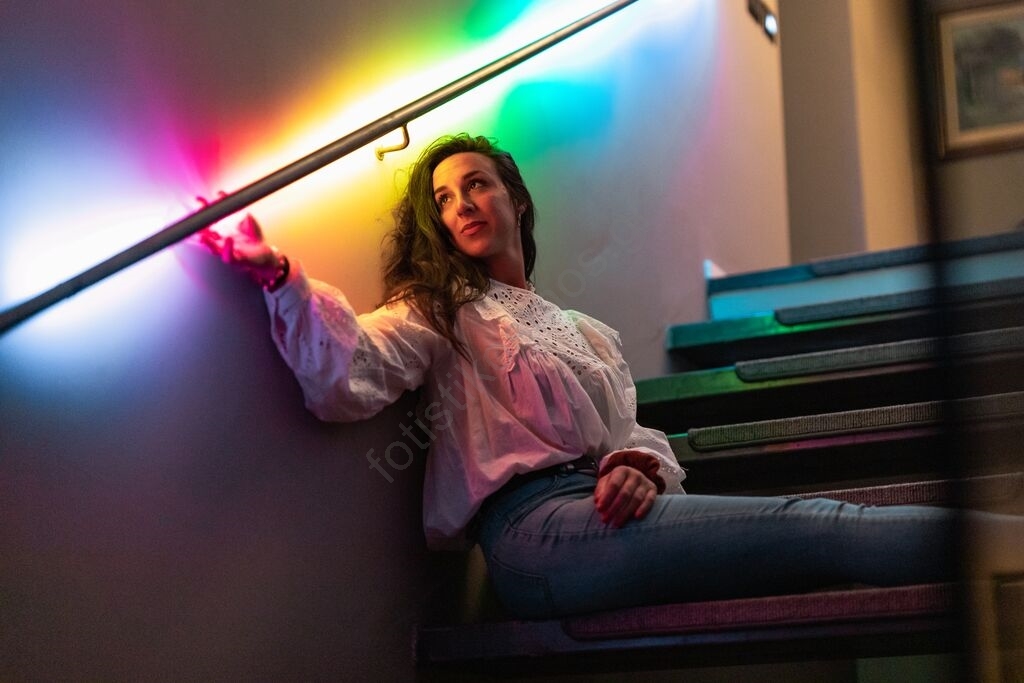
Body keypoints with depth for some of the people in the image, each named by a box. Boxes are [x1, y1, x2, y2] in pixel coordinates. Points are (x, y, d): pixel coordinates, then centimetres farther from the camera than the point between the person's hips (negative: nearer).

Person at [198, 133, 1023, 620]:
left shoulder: (591, 334, 33)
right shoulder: (437, 311, 16)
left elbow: (635, 432, 19)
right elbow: (346, 380, -4)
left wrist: (640, 465, -5)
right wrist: (282, 278, -18)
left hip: (614, 507, 6)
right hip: (537, 525, -5)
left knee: (811, 528, -22)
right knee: (817, 528, -23)